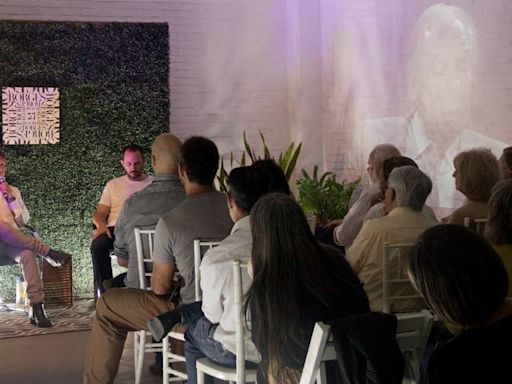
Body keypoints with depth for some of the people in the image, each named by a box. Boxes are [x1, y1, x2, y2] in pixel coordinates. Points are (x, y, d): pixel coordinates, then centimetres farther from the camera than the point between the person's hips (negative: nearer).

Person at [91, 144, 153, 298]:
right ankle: (105, 293, -32)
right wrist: (100, 225, -9)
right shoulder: (113, 184, 25)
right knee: (98, 245, -32)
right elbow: (99, 213, 17)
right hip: (114, 229, 2)